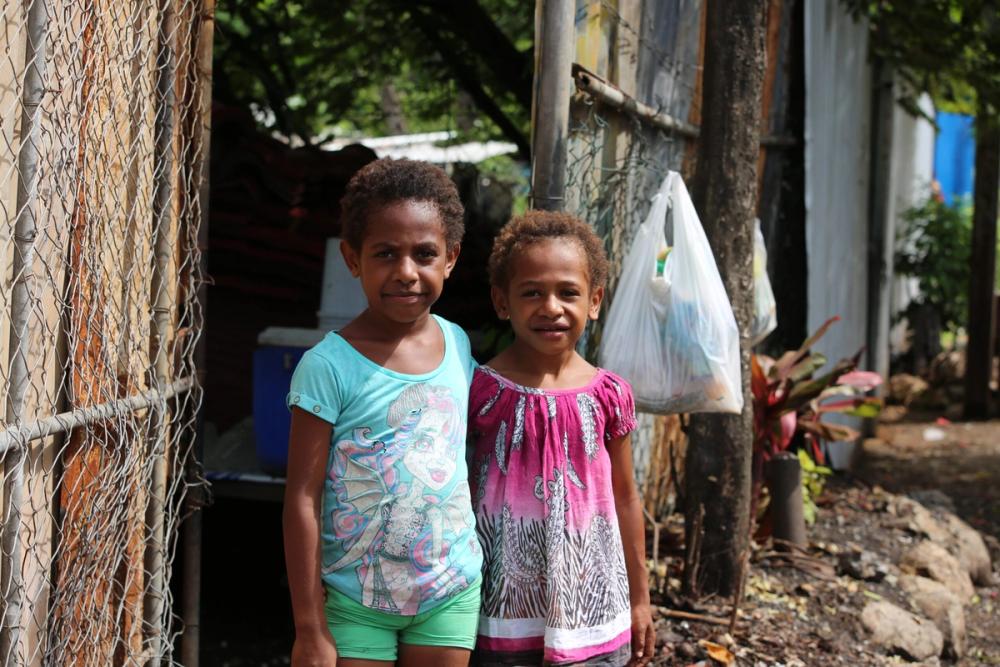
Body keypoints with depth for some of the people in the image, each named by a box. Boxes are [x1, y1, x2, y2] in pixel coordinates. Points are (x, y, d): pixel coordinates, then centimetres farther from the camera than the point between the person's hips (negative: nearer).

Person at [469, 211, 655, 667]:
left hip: (592, 608, 2)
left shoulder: (607, 395, -1)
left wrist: (639, 599, 13)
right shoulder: (481, 390, -7)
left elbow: (625, 498, 8)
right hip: (504, 609, -2)